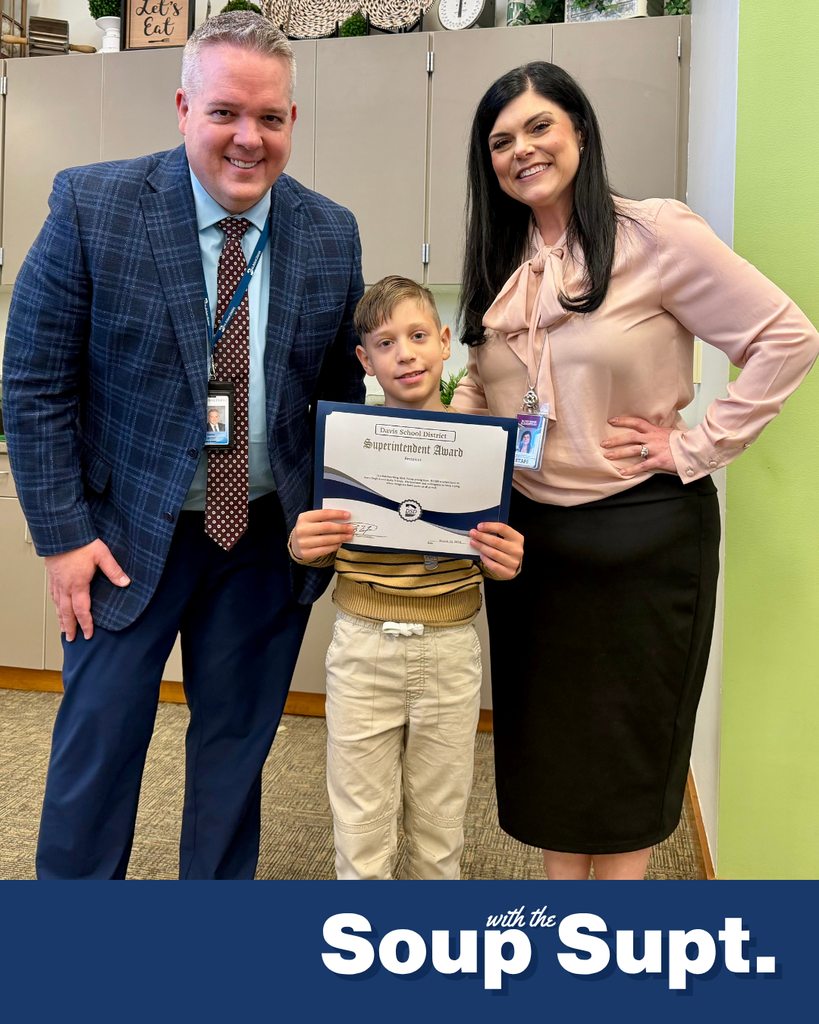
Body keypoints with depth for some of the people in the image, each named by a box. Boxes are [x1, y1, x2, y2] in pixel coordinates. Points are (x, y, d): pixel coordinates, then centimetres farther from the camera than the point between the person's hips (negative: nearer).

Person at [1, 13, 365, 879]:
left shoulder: (332, 234, -1)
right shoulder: (92, 206, -11)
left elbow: (340, 387, 7)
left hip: (271, 537, 3)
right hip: (130, 530, -2)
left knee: (237, 742, 15)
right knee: (98, 741, 8)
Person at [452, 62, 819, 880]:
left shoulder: (653, 235, -11)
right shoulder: (500, 265, 9)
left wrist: (696, 447, -14)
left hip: (642, 533, -5)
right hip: (528, 531, 6)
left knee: (629, 743, 10)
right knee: (547, 738, 16)